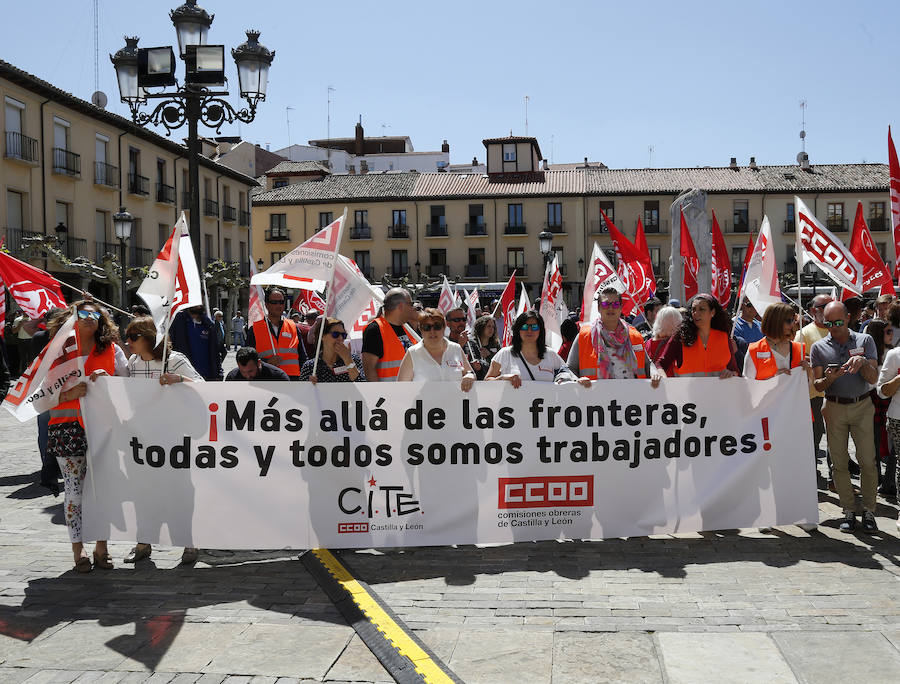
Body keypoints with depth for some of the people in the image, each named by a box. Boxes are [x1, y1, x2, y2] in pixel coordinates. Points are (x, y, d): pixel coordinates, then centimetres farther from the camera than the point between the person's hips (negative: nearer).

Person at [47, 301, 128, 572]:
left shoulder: (111, 350, 9)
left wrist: (107, 378, -9)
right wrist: (71, 394, -12)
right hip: (68, 428, 0)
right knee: (74, 489, 1)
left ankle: (101, 547, 13)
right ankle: (78, 550, 12)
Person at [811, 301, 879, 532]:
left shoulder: (865, 341, 4)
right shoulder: (819, 348, 5)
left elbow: (873, 379, 0)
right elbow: (818, 386, 3)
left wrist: (863, 362, -20)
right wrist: (829, 378, -19)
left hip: (862, 406, -1)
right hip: (834, 408, 1)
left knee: (867, 460, -3)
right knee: (839, 462, 2)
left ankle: (868, 511, 7)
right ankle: (849, 511, 11)